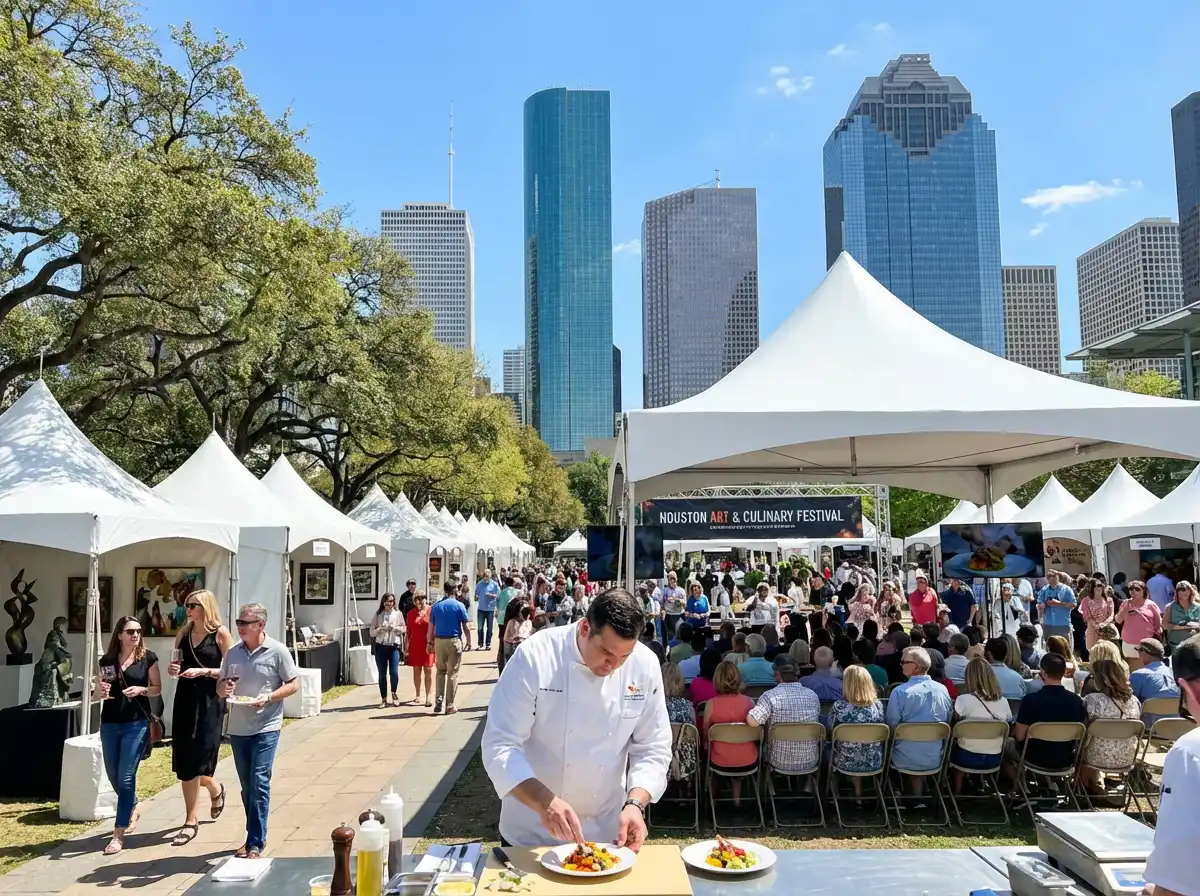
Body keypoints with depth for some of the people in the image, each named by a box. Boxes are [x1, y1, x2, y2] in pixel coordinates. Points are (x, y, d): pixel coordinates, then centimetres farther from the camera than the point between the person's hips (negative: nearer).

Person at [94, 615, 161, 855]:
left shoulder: (148, 657, -2)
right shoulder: (107, 660, 5)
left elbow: (158, 688, 3)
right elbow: (95, 696, 11)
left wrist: (141, 689, -16)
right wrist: (100, 691, -12)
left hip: (137, 723, -4)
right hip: (109, 724, 4)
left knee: (126, 777, -7)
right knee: (113, 776, 14)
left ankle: (119, 834, -1)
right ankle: (133, 809, 42)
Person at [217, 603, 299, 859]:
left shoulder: (277, 651, -8)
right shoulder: (232, 652, 6)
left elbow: (293, 684, -5)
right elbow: (220, 687, 13)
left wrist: (269, 697, -19)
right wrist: (223, 688, -11)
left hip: (266, 727, -5)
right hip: (238, 728, 5)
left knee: (259, 783, -8)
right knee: (247, 786, 13)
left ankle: (255, 843, -2)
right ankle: (256, 835, 27)